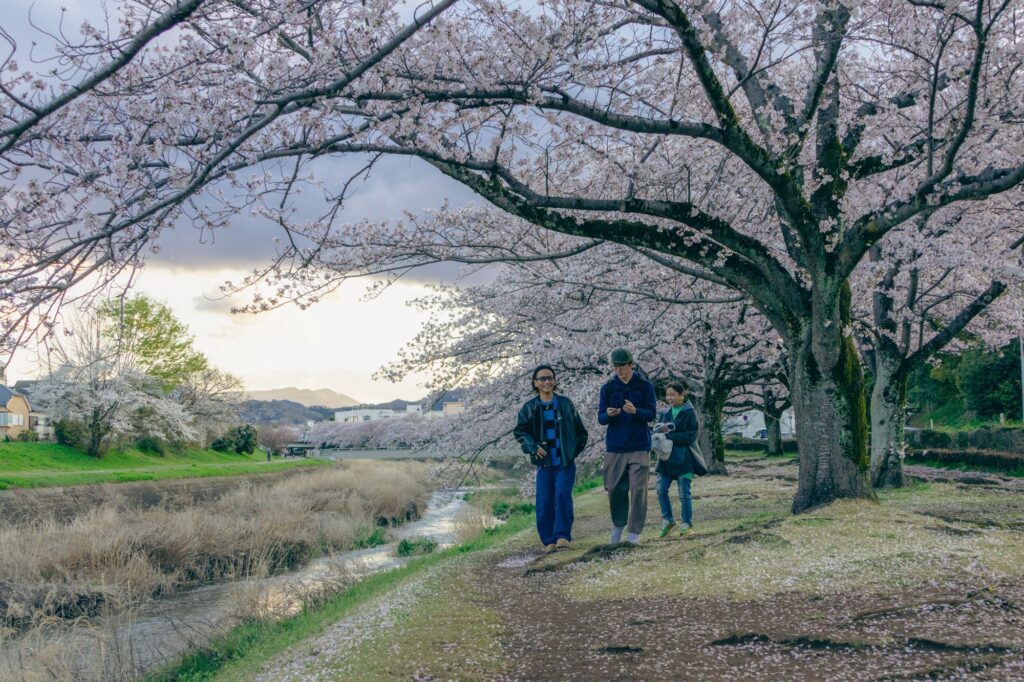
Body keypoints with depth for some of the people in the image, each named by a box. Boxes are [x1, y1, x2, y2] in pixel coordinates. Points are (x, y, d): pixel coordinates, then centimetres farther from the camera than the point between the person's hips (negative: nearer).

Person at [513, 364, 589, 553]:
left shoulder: (565, 404, 5)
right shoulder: (529, 408, 4)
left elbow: (580, 431, 13)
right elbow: (519, 430, 3)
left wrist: (575, 449, 4)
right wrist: (533, 446, -12)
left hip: (566, 462, -1)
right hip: (544, 463, 1)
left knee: (562, 495, -18)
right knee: (544, 502, -2)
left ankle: (562, 536, -13)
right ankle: (549, 541, 8)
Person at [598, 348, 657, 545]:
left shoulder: (645, 386, 1)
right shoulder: (608, 388, 7)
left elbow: (652, 414, -2)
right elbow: (600, 418, 6)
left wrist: (635, 411, -22)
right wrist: (608, 415, -18)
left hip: (639, 447, -2)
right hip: (614, 448, 2)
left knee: (638, 490, -6)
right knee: (615, 490, 4)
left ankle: (634, 533, -2)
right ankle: (617, 527, 23)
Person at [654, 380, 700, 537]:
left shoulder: (689, 412, -7)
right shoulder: (667, 412, 11)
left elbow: (691, 436, -13)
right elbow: (658, 429, 17)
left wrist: (669, 436, -17)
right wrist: (661, 430, -7)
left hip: (683, 458, -6)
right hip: (667, 457, 6)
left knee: (684, 493, -1)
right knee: (661, 490, 1)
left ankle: (687, 524, 11)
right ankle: (668, 520, 16)